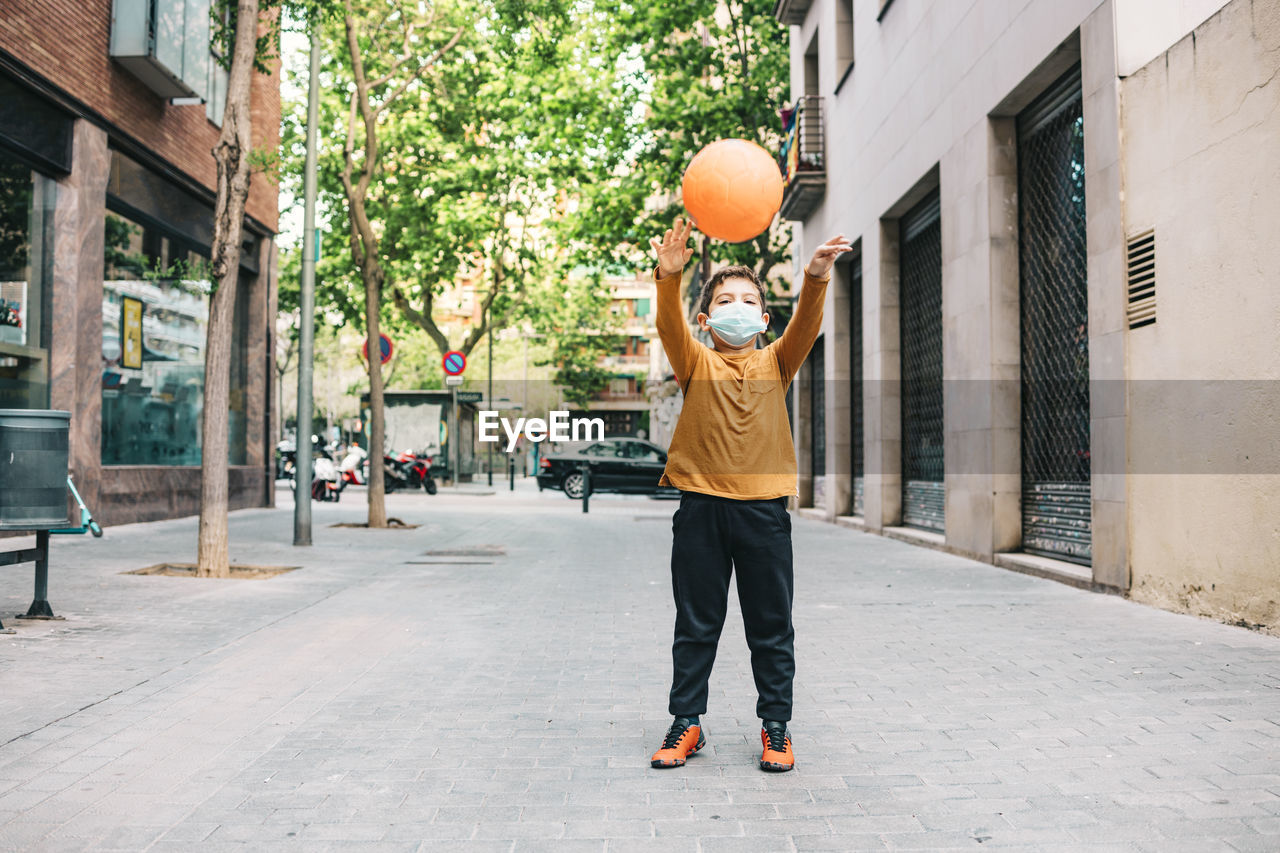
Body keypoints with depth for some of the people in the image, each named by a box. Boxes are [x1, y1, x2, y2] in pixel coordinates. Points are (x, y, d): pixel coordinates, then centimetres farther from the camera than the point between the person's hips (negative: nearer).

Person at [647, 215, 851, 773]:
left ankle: (775, 726, 21)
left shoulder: (776, 363, 10)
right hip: (701, 506, -1)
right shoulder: (696, 362, 6)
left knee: (771, 627, 8)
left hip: (764, 507, 1)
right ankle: (686, 721, 21)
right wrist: (670, 277, -32)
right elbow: (669, 327, -13)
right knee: (696, 625, 8)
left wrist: (815, 279, -27)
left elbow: (805, 327, -8)